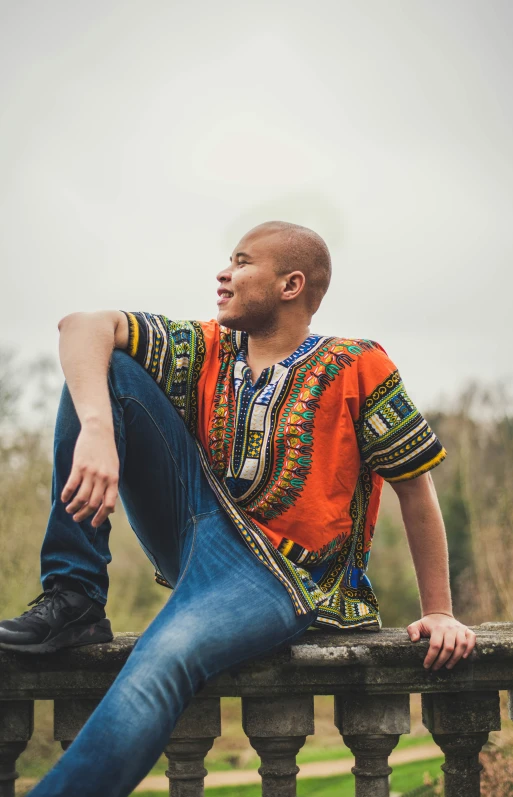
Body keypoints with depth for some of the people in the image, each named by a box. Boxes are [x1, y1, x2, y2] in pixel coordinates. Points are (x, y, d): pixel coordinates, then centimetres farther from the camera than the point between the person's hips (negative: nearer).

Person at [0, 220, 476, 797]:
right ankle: (74, 600, -13)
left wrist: (438, 613, -2)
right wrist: (97, 428, -26)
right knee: (100, 365, -6)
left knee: (165, 658, -39)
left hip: (277, 574, -6)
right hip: (198, 528, 6)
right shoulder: (208, 352, 9)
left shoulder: (357, 368, -3)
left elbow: (415, 486, 0)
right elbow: (84, 326, -5)